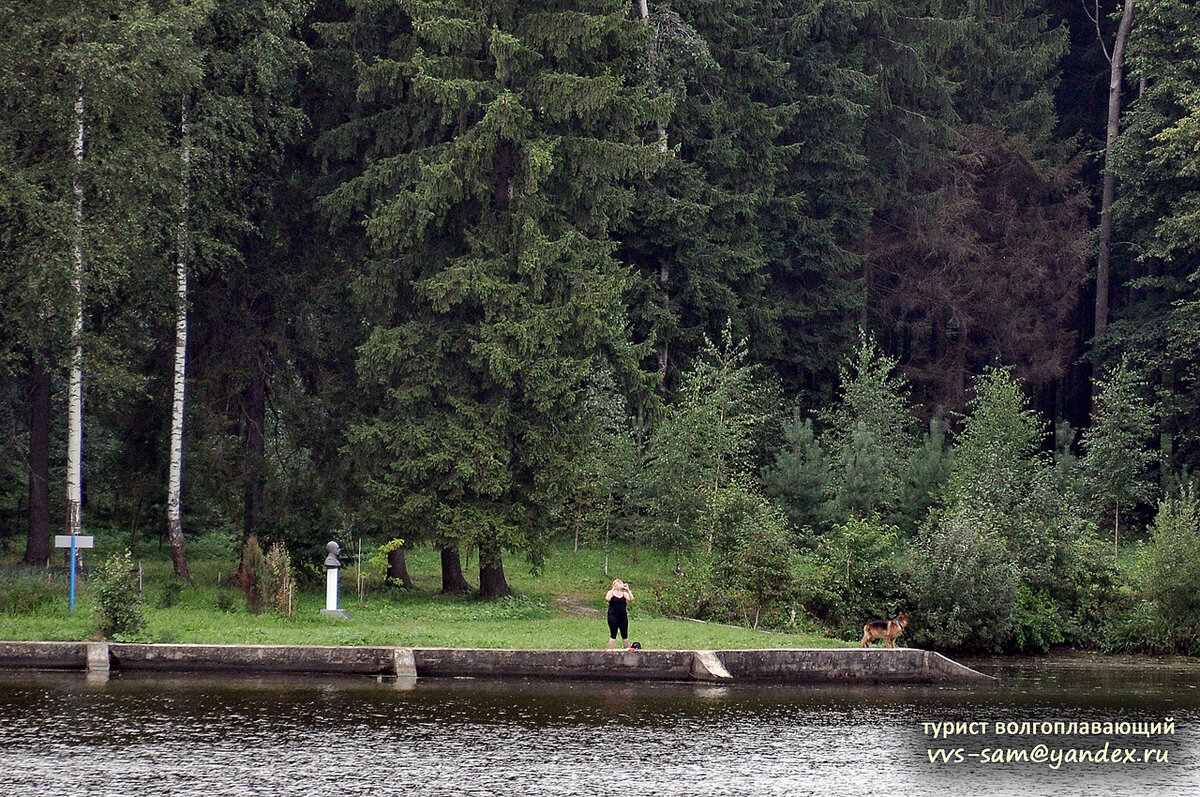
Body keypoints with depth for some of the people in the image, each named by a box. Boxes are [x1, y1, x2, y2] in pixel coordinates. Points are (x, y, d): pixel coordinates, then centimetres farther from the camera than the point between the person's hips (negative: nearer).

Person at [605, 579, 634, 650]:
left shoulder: (624, 593, 9)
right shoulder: (611, 593, 3)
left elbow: (631, 599, -7)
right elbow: (607, 599, -18)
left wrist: (628, 590, -14)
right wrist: (613, 589, -20)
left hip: (623, 616, 3)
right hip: (613, 616, -3)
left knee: (625, 635, 5)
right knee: (613, 635, -4)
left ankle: (626, 649, 12)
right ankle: (610, 650, -2)